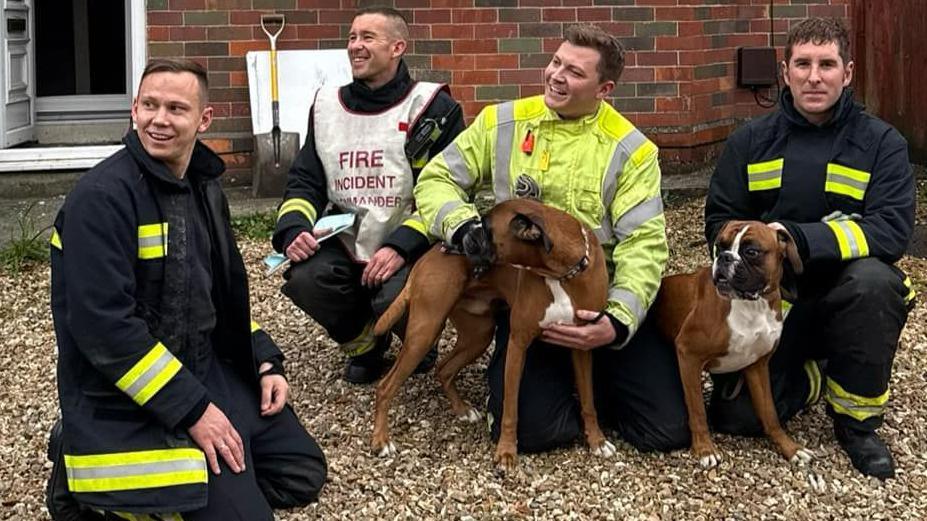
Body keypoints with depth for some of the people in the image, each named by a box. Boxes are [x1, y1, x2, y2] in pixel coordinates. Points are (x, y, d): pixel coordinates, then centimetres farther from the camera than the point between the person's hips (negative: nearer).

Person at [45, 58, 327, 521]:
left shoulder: (204, 188, 8)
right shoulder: (101, 197, -20)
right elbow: (104, 326, -26)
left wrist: (265, 362, 7)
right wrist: (192, 410, -24)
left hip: (210, 371, 9)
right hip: (129, 401, -9)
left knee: (303, 474, 13)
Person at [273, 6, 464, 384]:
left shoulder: (433, 108, -6)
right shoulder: (327, 106, 9)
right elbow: (305, 181, 11)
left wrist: (401, 247, -23)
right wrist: (293, 230, -11)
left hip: (412, 249, -4)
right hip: (347, 244, 4)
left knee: (397, 300, -33)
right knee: (303, 279, -25)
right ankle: (364, 344, 7)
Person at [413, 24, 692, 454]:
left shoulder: (629, 149, -4)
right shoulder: (502, 123, 2)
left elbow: (644, 244, -10)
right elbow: (436, 180, 4)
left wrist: (618, 321, -26)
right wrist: (461, 224, -20)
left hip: (599, 301, 0)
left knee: (669, 428, -11)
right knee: (531, 429, -20)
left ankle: (591, 382, 19)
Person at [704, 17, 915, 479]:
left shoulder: (881, 143, -6)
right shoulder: (751, 141, 2)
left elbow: (892, 231, -19)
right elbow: (720, 223, 2)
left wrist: (800, 239, -30)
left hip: (841, 297, -1)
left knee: (874, 279, -37)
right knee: (735, 415, -16)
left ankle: (857, 421, -14)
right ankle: (814, 375, 17)